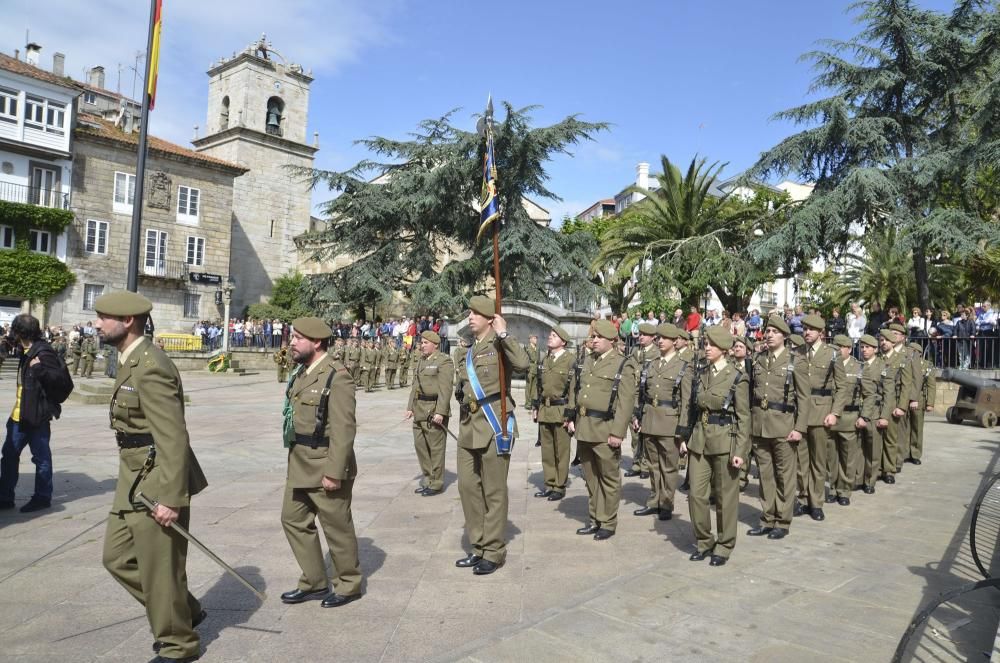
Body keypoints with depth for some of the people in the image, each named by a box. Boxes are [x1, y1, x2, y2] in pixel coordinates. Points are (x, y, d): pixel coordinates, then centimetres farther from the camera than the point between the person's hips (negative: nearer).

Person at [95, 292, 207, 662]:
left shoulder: (150, 367, -22)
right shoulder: (132, 361, 10)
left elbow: (174, 438, -25)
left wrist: (169, 497, -26)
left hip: (155, 483, -10)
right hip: (134, 481, 10)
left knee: (160, 569, 5)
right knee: (117, 556, 18)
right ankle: (184, 612, 32)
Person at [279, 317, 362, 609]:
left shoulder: (336, 377, -18)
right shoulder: (301, 372, 10)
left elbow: (344, 429, -21)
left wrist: (334, 472, -22)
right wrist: (295, 460, 17)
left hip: (326, 466, -9)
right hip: (300, 465, 9)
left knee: (337, 527, 5)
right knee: (294, 520, 15)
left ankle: (349, 585, 25)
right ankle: (314, 583, 30)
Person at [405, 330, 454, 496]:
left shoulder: (444, 361, -9)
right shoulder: (421, 360, 17)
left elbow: (445, 388, -15)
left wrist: (440, 412, -21)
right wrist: (410, 407, 15)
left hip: (435, 409, -8)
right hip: (420, 410, 8)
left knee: (436, 447, -1)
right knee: (420, 445, 12)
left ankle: (436, 483, 10)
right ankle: (428, 478, 25)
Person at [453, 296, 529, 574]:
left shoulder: (499, 344, -5)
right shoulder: (470, 351, 18)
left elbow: (523, 363, -27)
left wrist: (503, 333, -23)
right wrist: (462, 379, 11)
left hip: (493, 424, -8)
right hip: (469, 426, 8)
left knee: (494, 490, 1)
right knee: (468, 486, 11)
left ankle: (494, 552, 12)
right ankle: (479, 547, 24)